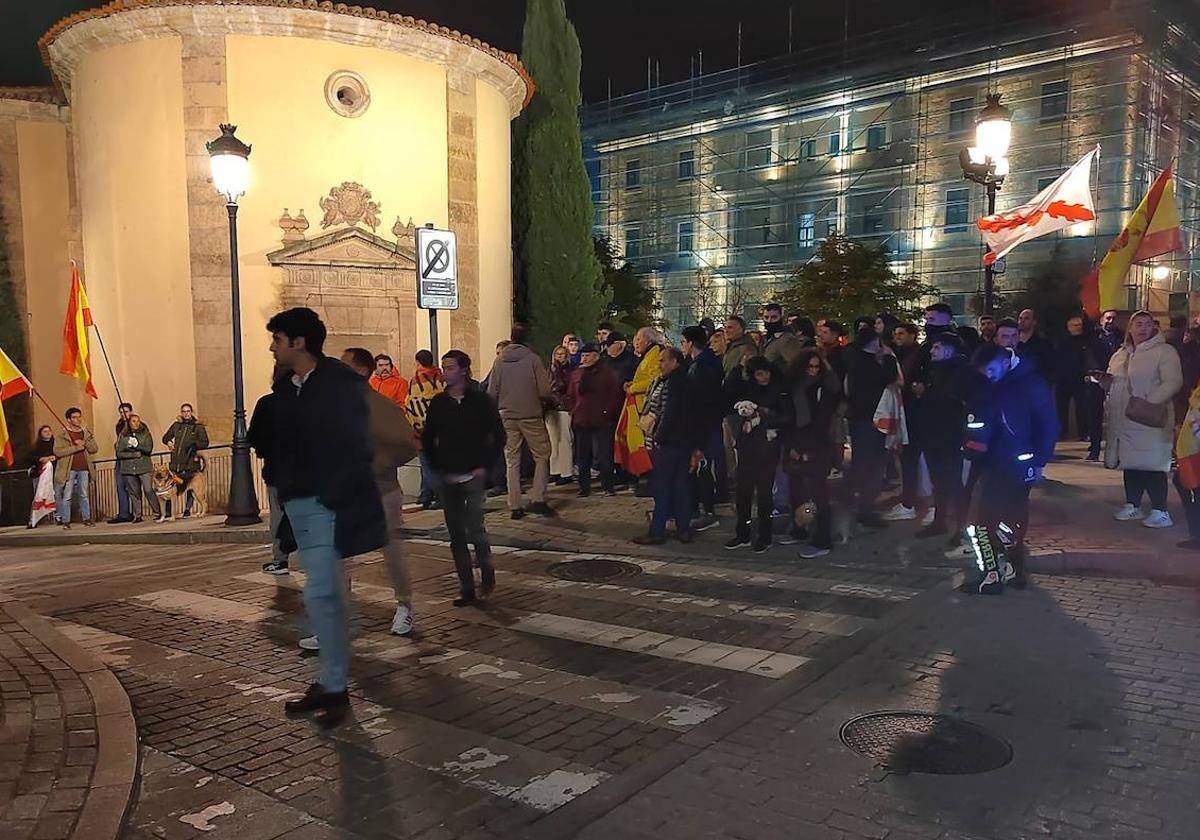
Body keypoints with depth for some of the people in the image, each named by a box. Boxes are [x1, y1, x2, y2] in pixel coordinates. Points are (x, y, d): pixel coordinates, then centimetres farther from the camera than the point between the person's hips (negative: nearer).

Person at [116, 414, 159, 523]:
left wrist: (136, 445, -14)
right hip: (128, 468, 2)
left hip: (144, 467, -2)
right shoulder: (123, 436, 9)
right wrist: (133, 455, -8)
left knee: (148, 490, -10)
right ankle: (137, 516, 11)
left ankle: (158, 513, -5)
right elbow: (119, 453, 2)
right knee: (134, 493, 4)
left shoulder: (145, 434, 6)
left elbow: (149, 448, -5)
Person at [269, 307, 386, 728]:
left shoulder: (342, 384, -10)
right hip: (298, 504, 8)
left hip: (329, 505, -8)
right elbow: (279, 444, 18)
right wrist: (282, 491, 11)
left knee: (320, 594, -11)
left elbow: (353, 449, -13)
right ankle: (331, 682, 23)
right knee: (328, 594, 14)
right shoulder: (284, 388, 13)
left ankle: (333, 687, 1)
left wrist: (339, 499, -17)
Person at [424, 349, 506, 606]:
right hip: (447, 478, 4)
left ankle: (486, 569, 18)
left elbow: (500, 436, 0)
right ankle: (467, 589, 15)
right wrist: (436, 467, 6)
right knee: (456, 536, 6)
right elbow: (427, 438, 14)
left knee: (475, 530, -12)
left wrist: (484, 465, -5)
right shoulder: (438, 403, 6)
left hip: (473, 476, -4)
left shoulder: (480, 400, -3)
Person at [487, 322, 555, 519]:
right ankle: (537, 499, -1)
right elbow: (545, 390, -12)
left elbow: (491, 392, 0)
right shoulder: (532, 359, -8)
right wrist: (542, 400, 9)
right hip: (531, 415, -3)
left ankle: (515, 506, 9)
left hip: (507, 417, 3)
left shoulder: (500, 361, 0)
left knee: (512, 460, 9)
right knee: (542, 455, 9)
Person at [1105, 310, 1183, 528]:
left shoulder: (1164, 351, -4)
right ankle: (1132, 506, 23)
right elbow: (1113, 382, 29)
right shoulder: (1120, 354, 17)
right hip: (1124, 420, 7)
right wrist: (1106, 379, 4)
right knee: (1130, 463, 12)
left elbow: (1173, 382, -14)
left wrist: (1149, 403, -23)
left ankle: (1160, 511, -2)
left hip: (1149, 421, -7)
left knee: (1151, 465, -8)